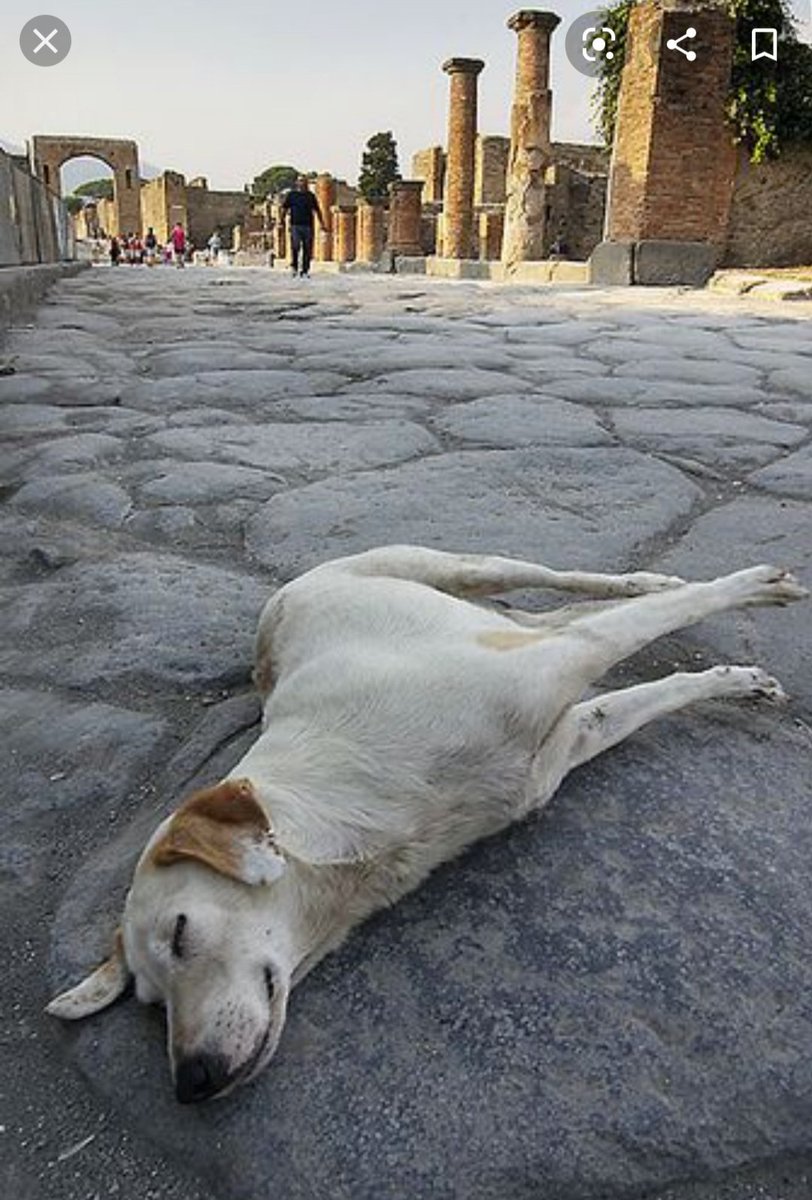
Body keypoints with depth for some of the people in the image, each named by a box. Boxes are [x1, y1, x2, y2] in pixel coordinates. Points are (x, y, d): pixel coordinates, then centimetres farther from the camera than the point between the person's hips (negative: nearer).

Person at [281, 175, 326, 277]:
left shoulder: (311, 196, 13)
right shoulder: (291, 195, 8)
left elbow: (316, 210, 15)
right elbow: (284, 209, 8)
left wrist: (322, 224, 10)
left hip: (308, 226, 2)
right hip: (295, 225, -2)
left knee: (307, 250, 0)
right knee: (295, 246, -15)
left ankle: (305, 271, 8)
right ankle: (294, 266, 6)